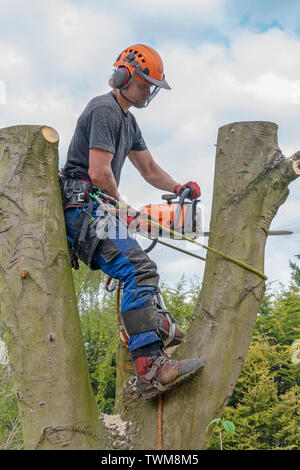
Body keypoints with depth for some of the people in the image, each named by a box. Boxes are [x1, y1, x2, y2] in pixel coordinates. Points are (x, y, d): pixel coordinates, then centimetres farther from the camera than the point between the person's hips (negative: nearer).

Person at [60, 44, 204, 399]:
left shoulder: (127, 120, 23)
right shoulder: (104, 110, -10)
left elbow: (149, 169, 28)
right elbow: (99, 173, -18)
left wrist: (178, 189, 10)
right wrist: (122, 210, -3)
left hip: (98, 210, 12)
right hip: (85, 206, -12)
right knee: (139, 270, -24)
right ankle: (150, 368, -33)